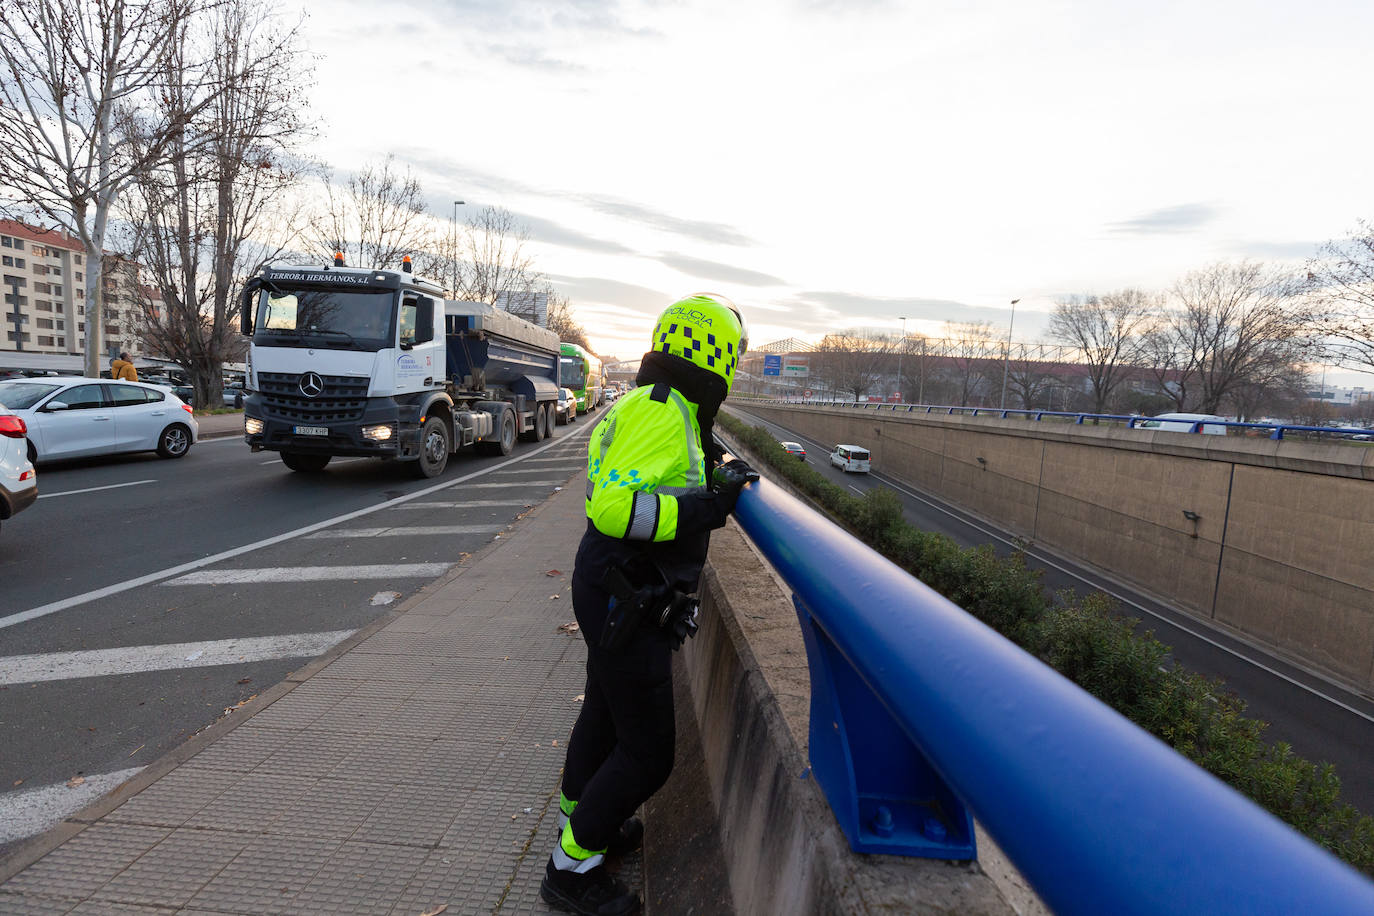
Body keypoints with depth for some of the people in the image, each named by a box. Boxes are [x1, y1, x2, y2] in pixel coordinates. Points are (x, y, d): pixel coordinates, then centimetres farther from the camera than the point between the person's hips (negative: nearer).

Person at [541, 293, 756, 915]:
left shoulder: (652, 405, 9)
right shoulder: (663, 413, -23)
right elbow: (613, 507, -31)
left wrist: (717, 479, 13)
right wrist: (704, 508, -27)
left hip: (621, 598, 11)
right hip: (626, 604, -11)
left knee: (605, 712, 28)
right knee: (647, 752, 3)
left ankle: (580, 814, 50)